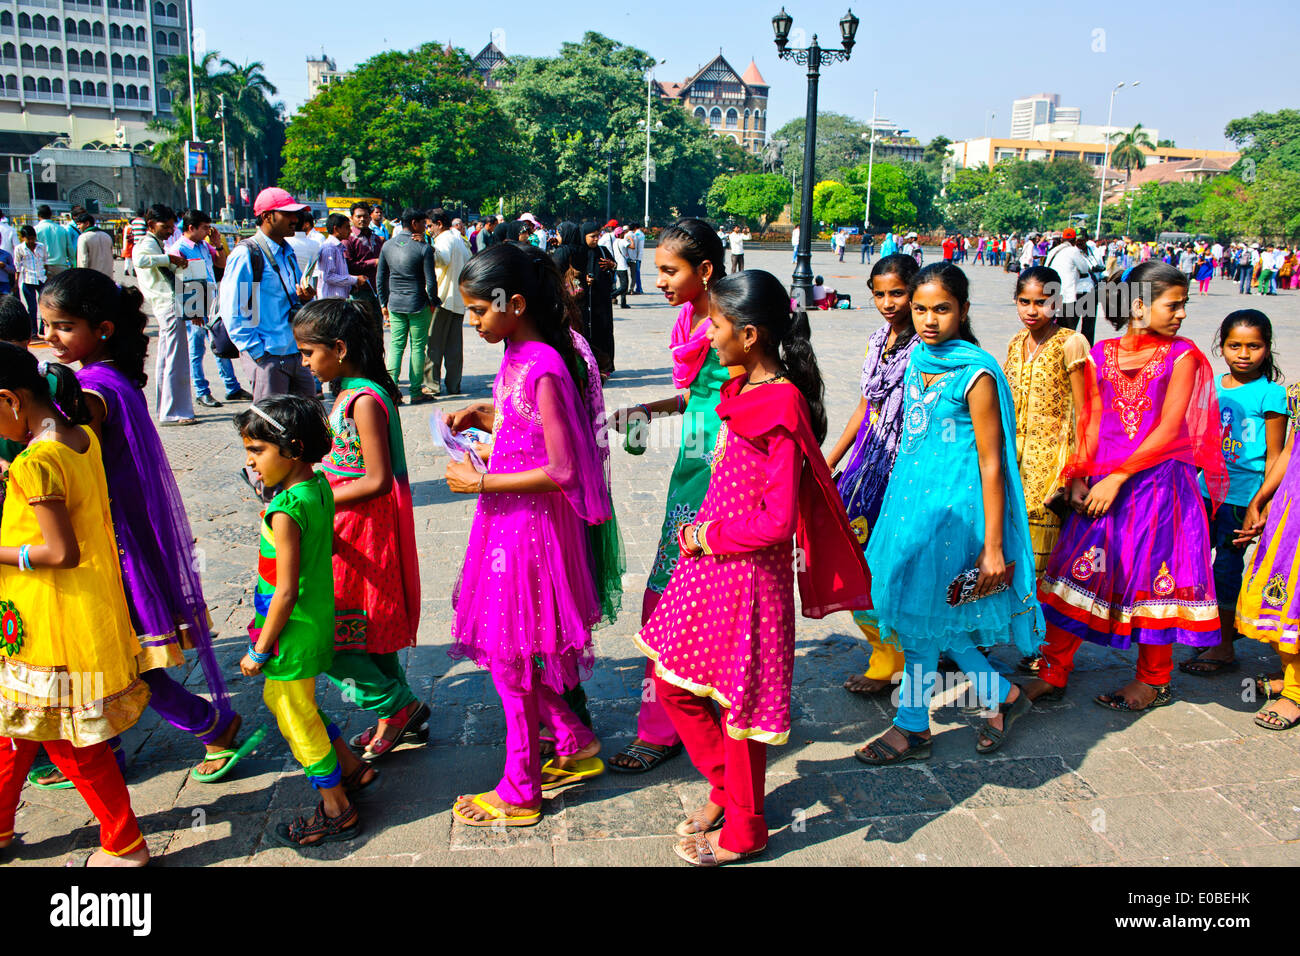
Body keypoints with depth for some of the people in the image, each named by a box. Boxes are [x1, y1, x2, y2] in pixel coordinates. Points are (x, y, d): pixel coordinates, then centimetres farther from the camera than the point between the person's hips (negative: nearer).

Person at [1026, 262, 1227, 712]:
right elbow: (1091, 422, 7)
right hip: (1103, 485, 3)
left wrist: (1117, 477, -14)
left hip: (1158, 481, -2)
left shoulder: (1181, 355, -4)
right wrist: (1079, 478, -3)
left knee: (1153, 577, 6)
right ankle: (1053, 673, 13)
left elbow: (1169, 430, -10)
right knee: (1077, 570, 1)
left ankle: (1153, 680, 25)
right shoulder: (1101, 354, 5)